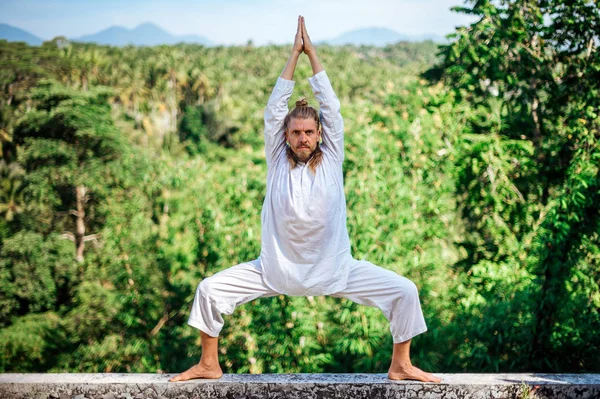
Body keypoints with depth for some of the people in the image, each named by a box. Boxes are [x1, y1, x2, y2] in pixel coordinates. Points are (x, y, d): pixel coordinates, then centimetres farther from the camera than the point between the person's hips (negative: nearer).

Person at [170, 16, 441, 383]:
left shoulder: (331, 160, -2)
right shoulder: (278, 161, -1)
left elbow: (331, 108, -6)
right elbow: (273, 110, -6)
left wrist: (313, 53, -4)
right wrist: (294, 54, -6)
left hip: (334, 268, 0)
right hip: (279, 269, 1)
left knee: (404, 291, -13)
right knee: (210, 290, -9)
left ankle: (401, 365, 7)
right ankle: (209, 365, 10)